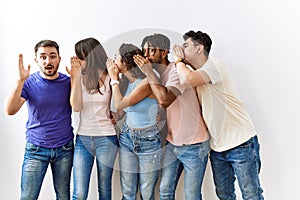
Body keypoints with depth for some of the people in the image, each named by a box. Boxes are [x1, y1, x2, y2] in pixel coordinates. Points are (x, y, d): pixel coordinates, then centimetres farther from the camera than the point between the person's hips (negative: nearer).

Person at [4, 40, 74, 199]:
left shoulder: (68, 82, -1)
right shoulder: (29, 82, -6)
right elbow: (10, 110, -18)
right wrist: (21, 80, -27)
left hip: (64, 149, 1)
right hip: (36, 149, -1)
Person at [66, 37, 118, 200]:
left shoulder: (109, 78, -2)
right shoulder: (80, 78, 5)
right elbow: (76, 107, -8)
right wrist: (75, 76, -10)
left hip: (106, 138, -2)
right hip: (83, 138, 2)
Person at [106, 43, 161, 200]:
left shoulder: (147, 83, -18)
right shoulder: (124, 81, 4)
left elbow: (119, 105, -18)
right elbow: (118, 112, -2)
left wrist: (114, 79, -7)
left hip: (148, 140, -6)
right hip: (127, 137, 6)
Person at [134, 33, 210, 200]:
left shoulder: (177, 71, -18)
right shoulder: (156, 74, 6)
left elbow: (164, 100, -34)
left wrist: (148, 72, -23)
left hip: (193, 146, -7)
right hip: (172, 144, 7)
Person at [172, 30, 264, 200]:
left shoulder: (214, 66, -12)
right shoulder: (197, 74, 13)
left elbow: (189, 79, -31)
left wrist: (179, 61, -12)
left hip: (241, 143, -8)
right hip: (217, 147, 8)